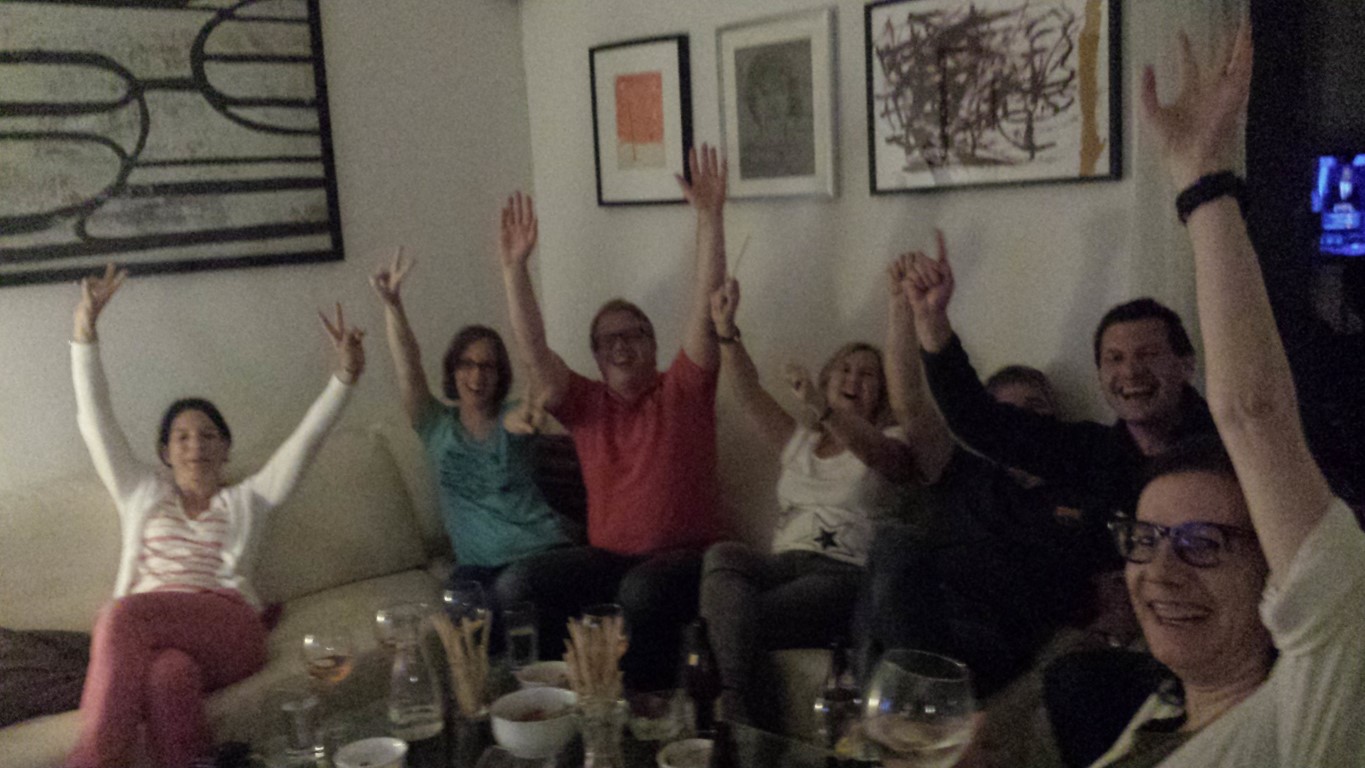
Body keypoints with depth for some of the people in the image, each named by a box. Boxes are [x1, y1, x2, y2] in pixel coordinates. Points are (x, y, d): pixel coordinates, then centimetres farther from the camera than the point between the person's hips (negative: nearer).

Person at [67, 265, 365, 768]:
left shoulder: (247, 500, 24)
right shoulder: (143, 494, 27)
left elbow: (306, 439, 12)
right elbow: (96, 421, 18)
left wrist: (344, 377, -1)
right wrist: (85, 333, 9)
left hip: (227, 629, -1)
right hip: (146, 634, 1)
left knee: (123, 615, -34)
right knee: (168, 674, -39)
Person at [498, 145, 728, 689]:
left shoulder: (682, 390, 2)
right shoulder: (586, 404, 10)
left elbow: (704, 311, -10)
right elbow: (534, 352, -2)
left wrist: (709, 218, -20)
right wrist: (514, 268, -13)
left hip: (684, 556, -3)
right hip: (608, 556, 4)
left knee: (643, 589, -36)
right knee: (524, 582, -21)